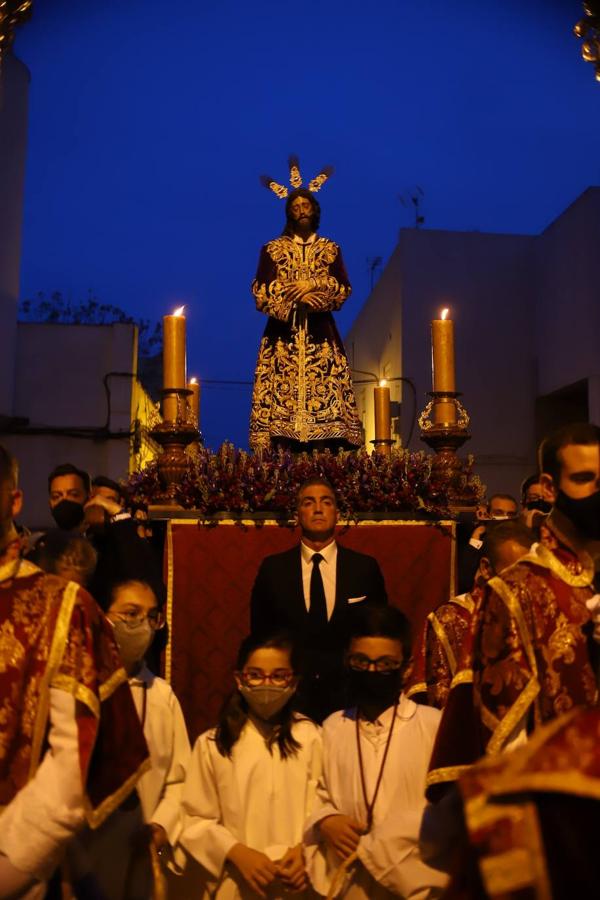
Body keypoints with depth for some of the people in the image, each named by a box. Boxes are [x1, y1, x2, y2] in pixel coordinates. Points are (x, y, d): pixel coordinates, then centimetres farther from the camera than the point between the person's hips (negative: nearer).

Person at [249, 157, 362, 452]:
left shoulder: (330, 249, 14)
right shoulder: (272, 249, 11)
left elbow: (344, 289, 5)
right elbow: (260, 291, 1)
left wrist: (313, 285, -9)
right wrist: (297, 299, -10)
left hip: (320, 334, 1)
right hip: (283, 333, -1)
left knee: (325, 394, -9)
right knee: (281, 394, -11)